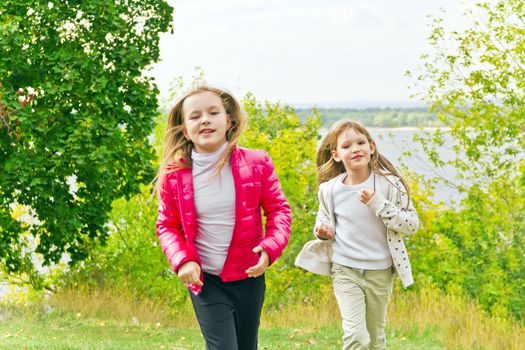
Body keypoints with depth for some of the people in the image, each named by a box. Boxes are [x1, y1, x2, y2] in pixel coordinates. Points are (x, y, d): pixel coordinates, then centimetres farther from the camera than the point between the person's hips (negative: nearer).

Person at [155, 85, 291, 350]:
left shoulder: (257, 164, -7)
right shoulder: (174, 176, -7)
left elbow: (278, 210, 2)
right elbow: (167, 226, 5)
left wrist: (270, 248, -16)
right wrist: (182, 261, -12)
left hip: (248, 277, 1)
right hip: (205, 280, -1)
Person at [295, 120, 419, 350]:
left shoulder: (388, 183, -10)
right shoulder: (330, 190, -5)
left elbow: (412, 224, -10)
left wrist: (379, 203, -22)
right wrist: (323, 231, -11)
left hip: (380, 271, 1)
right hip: (345, 270, -1)